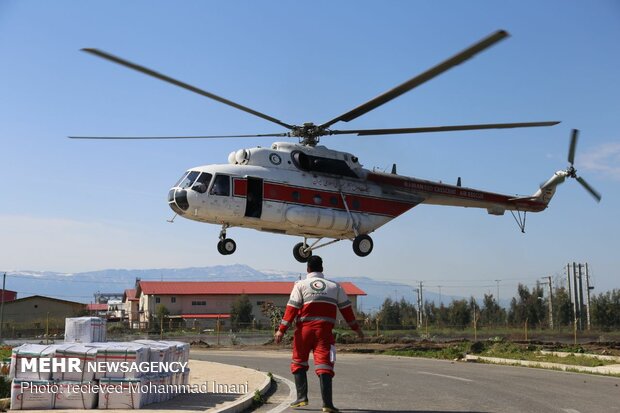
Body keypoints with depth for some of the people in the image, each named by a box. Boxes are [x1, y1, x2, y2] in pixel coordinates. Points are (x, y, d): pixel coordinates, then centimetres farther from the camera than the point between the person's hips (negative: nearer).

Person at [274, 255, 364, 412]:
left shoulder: (301, 285, 4)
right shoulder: (335, 287, 12)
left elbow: (291, 309, -4)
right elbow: (346, 309, 14)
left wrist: (281, 330, -4)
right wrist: (356, 328, 24)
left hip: (304, 330, -1)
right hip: (324, 331, 1)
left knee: (299, 362, 16)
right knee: (324, 365, -3)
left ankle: (302, 397, 9)